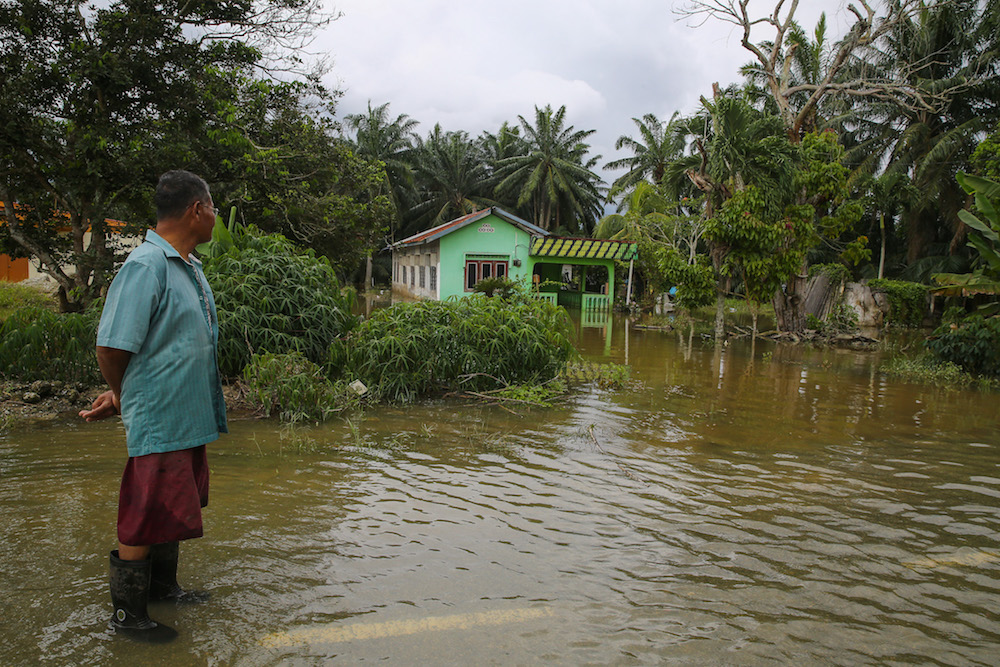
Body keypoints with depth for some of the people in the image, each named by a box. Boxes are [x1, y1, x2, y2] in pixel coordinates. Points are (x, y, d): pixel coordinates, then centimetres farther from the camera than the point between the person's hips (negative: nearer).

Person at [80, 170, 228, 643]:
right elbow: (111, 348, -20)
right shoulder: (146, 266, -19)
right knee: (146, 519, 3)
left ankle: (162, 586, 39)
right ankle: (126, 614, 19)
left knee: (175, 510, 21)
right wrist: (126, 397, -1)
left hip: (188, 417, 9)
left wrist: (124, 396, 17)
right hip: (157, 420, -9)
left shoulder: (190, 266, 11)